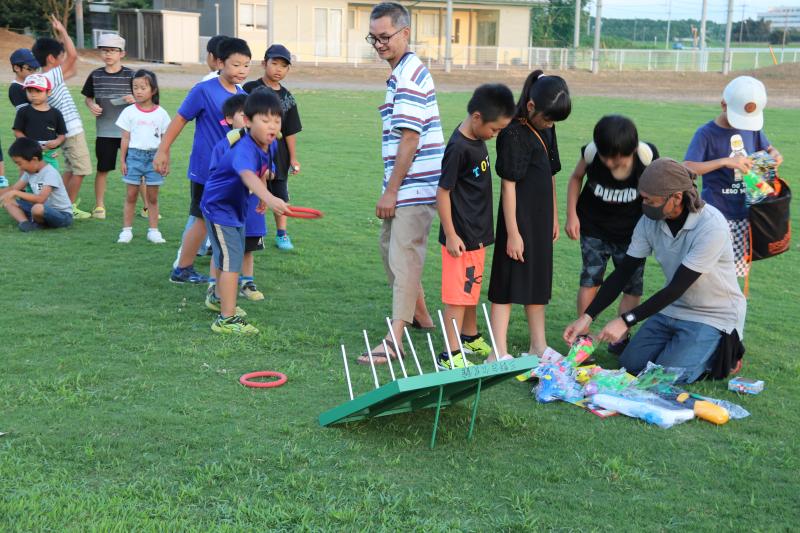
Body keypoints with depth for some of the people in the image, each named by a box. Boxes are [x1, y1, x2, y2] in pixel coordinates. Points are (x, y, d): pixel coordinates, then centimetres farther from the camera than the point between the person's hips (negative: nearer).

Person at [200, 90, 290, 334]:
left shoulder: (268, 146, -7)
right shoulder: (245, 149, -36)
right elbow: (247, 175, -57)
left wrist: (263, 197, 19)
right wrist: (269, 197, -73)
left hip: (235, 207, 9)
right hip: (218, 207, -9)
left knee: (228, 257, 26)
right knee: (231, 261, -11)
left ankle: (220, 298, 47)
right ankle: (226, 319, -6)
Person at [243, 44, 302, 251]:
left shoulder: (287, 97, 5)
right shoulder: (250, 89, -5)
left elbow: (290, 131, 7)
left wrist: (293, 158, 4)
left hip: (278, 153, 3)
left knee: (280, 194, 10)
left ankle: (281, 234, 21)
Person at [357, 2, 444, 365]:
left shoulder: (409, 76, -16)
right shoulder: (403, 73, 15)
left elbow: (409, 139, -22)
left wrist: (391, 190, -20)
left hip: (414, 186, -11)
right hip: (406, 185, 11)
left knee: (403, 257, -8)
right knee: (391, 247, 23)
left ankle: (395, 341, -5)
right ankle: (419, 313, 39)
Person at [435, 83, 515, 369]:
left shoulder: (476, 138, 6)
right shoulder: (458, 148, -23)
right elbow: (443, 191, -20)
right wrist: (451, 235, -19)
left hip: (477, 232, 9)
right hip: (461, 235, -9)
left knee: (473, 287, 22)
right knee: (458, 292, -4)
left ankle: (470, 336, 39)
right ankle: (451, 354, 3)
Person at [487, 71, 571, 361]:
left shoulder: (546, 131, 8)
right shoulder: (513, 135, -16)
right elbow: (508, 186, -18)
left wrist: (554, 216, 17)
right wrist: (513, 233, -19)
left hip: (541, 217, 8)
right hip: (518, 218, -8)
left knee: (539, 281, 15)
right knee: (508, 283, -4)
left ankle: (538, 345, 26)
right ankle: (499, 352, 1)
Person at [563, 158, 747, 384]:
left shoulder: (711, 226, -28)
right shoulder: (650, 221, -10)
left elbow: (677, 287, -28)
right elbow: (623, 273, -3)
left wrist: (626, 321, -28)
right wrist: (587, 317, -12)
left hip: (714, 315, -6)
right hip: (673, 308, 6)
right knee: (630, 364, -4)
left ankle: (720, 349, 8)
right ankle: (683, 342, 18)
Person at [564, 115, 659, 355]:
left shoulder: (647, 156, -24)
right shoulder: (591, 152, -23)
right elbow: (576, 178, -2)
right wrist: (572, 215, -8)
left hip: (631, 230, 1)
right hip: (593, 226, 0)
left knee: (632, 285, 4)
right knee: (590, 279, -3)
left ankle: (621, 338, 17)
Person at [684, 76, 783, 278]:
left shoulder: (752, 127, 4)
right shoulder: (706, 134, -12)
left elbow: (767, 148, 21)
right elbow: (687, 169, -23)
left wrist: (774, 155, -4)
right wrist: (725, 161, -32)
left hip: (746, 213, 6)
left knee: (737, 270, 12)